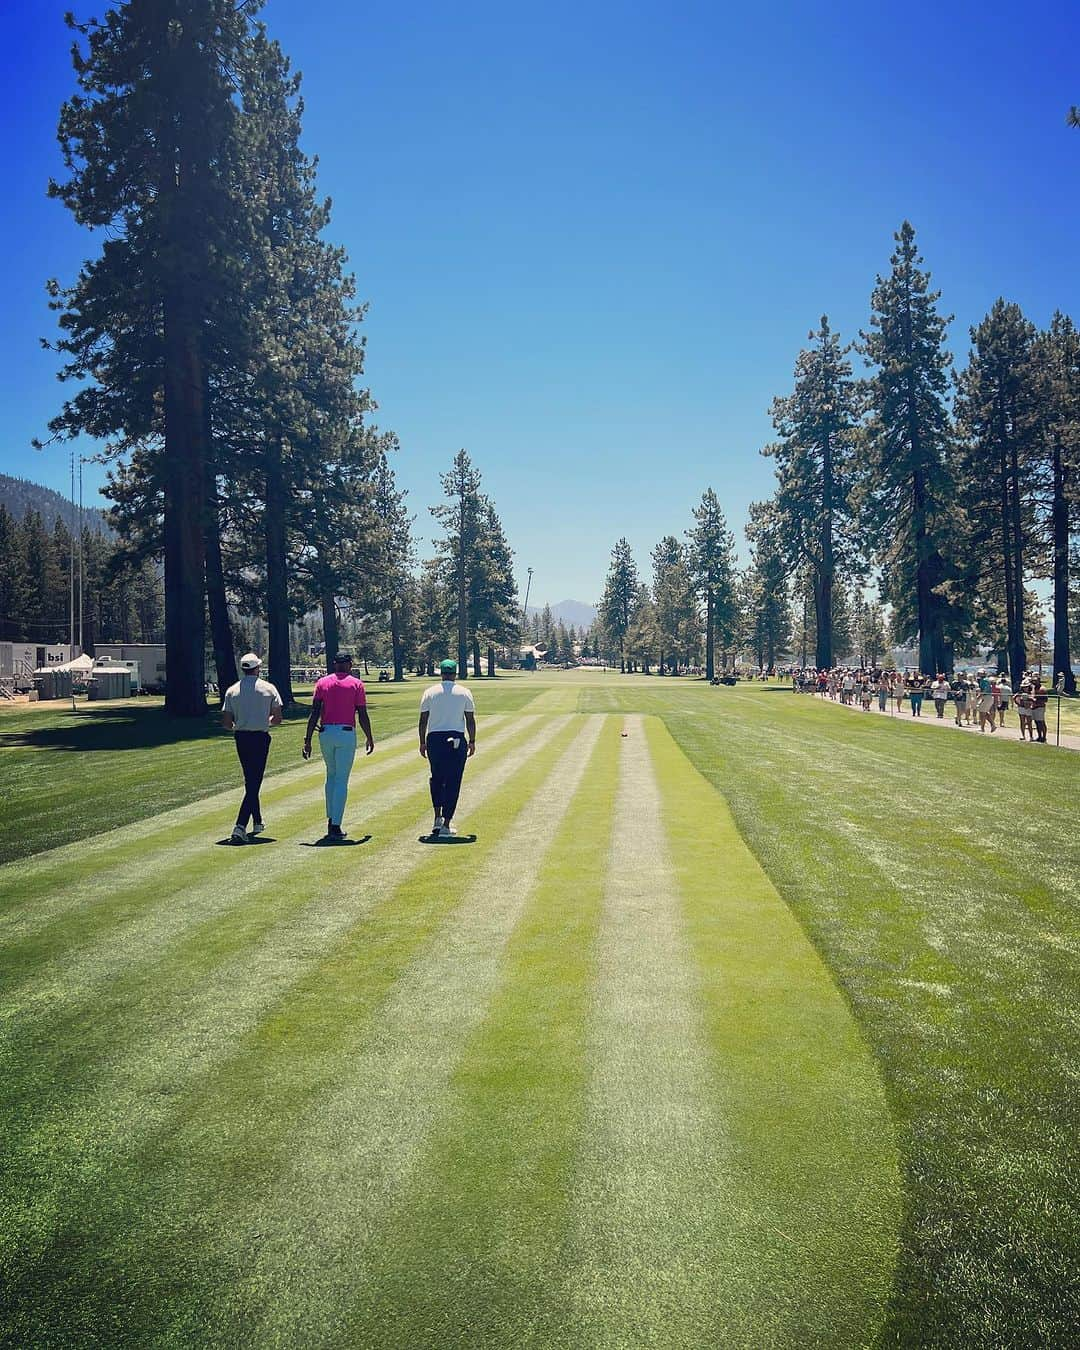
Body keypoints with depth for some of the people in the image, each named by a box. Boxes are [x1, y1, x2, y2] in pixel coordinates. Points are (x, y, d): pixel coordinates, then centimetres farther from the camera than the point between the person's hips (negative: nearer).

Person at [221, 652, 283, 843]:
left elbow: (226, 723, -2)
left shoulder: (232, 690, 2)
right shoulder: (268, 688, -3)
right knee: (254, 784, -5)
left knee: (250, 781, 19)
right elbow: (278, 719, -2)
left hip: (241, 739, 4)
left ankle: (257, 822, 28)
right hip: (260, 738, -3)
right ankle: (240, 826, -17)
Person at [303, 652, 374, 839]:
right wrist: (369, 738, 9)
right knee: (342, 780, 1)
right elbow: (362, 716, -3)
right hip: (346, 734, -3)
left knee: (331, 775, 20)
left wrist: (308, 740, 1)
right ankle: (335, 826, -1)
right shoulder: (356, 684, 0)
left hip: (326, 733, 3)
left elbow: (314, 713, -1)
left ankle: (331, 819, 18)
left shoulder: (322, 682, 5)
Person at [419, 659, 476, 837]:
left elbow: (423, 720, 3)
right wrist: (472, 741, 10)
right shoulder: (464, 692, 2)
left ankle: (438, 818, 9)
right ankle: (446, 825, 1)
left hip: (434, 739, 2)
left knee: (437, 778, 19)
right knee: (453, 781, 2)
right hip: (457, 740, -1)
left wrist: (422, 742, 11)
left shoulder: (430, 692, 4)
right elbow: (470, 720, 2)